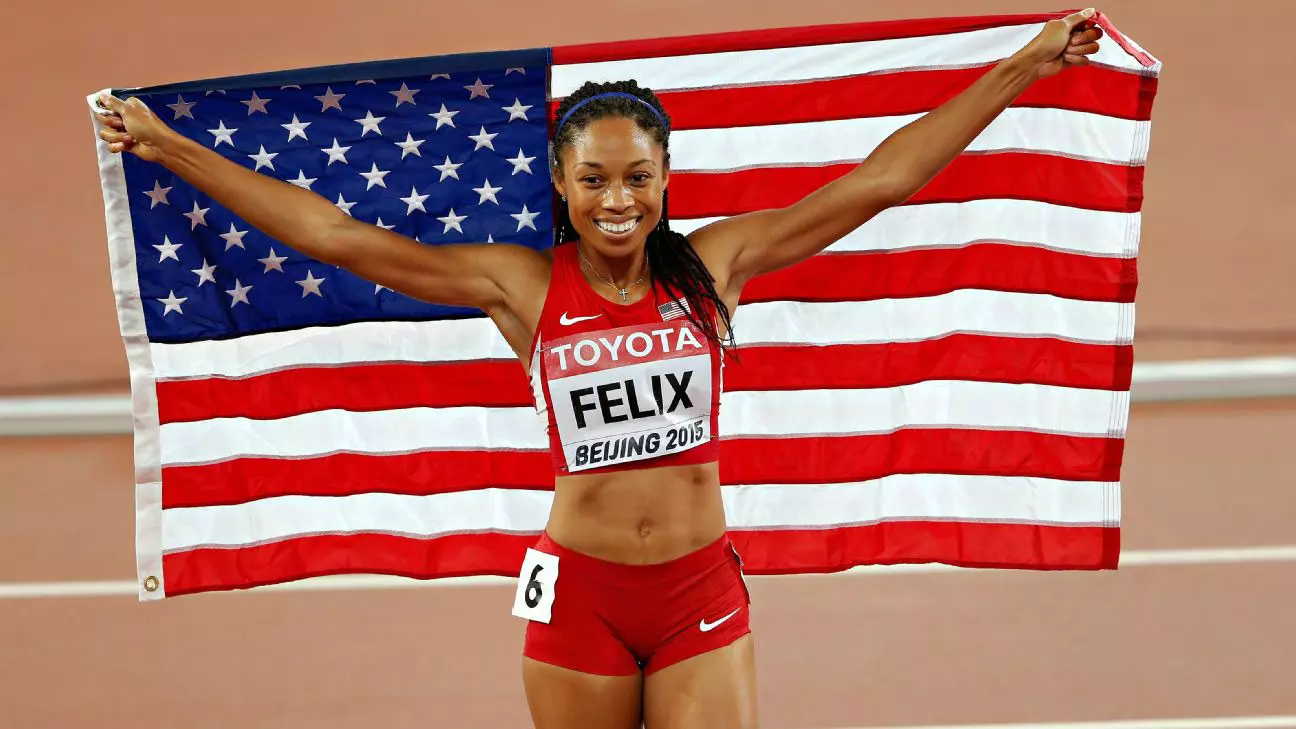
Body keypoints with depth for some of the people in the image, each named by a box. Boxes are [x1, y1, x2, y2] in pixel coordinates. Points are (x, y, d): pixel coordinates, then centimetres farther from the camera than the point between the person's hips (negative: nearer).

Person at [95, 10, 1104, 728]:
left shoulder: (712, 265, 1)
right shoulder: (522, 286, -2)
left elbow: (880, 181, 1)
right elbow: (339, 238, -2)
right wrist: (167, 147, -3)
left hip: (700, 588, 1)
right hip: (578, 591, 0)